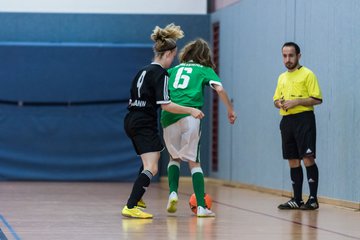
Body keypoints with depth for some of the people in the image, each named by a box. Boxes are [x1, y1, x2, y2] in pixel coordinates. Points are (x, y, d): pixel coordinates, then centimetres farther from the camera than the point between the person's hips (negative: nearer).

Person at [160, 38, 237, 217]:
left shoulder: (173, 70, 25)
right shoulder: (205, 70, 15)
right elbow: (219, 89, 0)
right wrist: (230, 110, 7)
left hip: (169, 116, 3)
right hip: (190, 116, -2)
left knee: (174, 156, 22)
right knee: (193, 161, 4)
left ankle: (173, 192, 2)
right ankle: (201, 207, -4)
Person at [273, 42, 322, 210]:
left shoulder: (307, 74, -3)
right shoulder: (282, 77, 18)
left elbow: (317, 99, -9)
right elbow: (276, 99, 23)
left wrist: (296, 102, -18)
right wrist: (279, 103, 0)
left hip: (303, 119, -7)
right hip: (286, 120, 7)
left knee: (307, 158, -11)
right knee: (293, 161, 8)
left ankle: (313, 199, -7)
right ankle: (297, 200, 13)